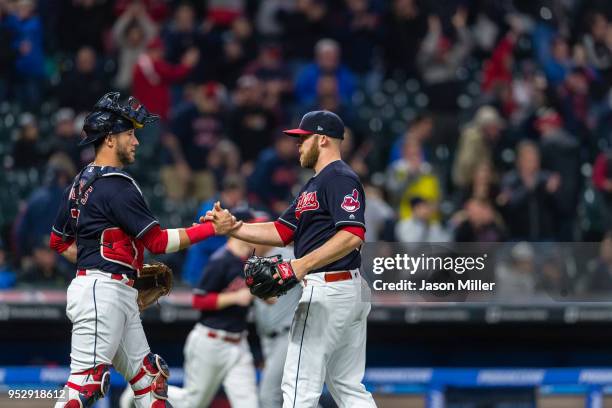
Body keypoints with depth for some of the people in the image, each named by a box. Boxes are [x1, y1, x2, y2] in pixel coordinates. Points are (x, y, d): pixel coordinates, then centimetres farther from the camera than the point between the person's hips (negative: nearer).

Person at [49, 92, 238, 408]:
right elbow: (158, 241, -14)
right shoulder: (116, 186, -13)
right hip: (103, 291, -11)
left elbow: (59, 241, 25)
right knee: (86, 380, -15)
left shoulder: (80, 183, 17)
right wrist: (212, 229, -9)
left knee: (149, 377, 10)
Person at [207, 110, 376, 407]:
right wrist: (232, 227, 7)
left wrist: (302, 265, -30)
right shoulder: (313, 185, 22)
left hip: (326, 290, -11)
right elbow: (281, 233, 18)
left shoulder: (340, 178, -11)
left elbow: (352, 236, -24)